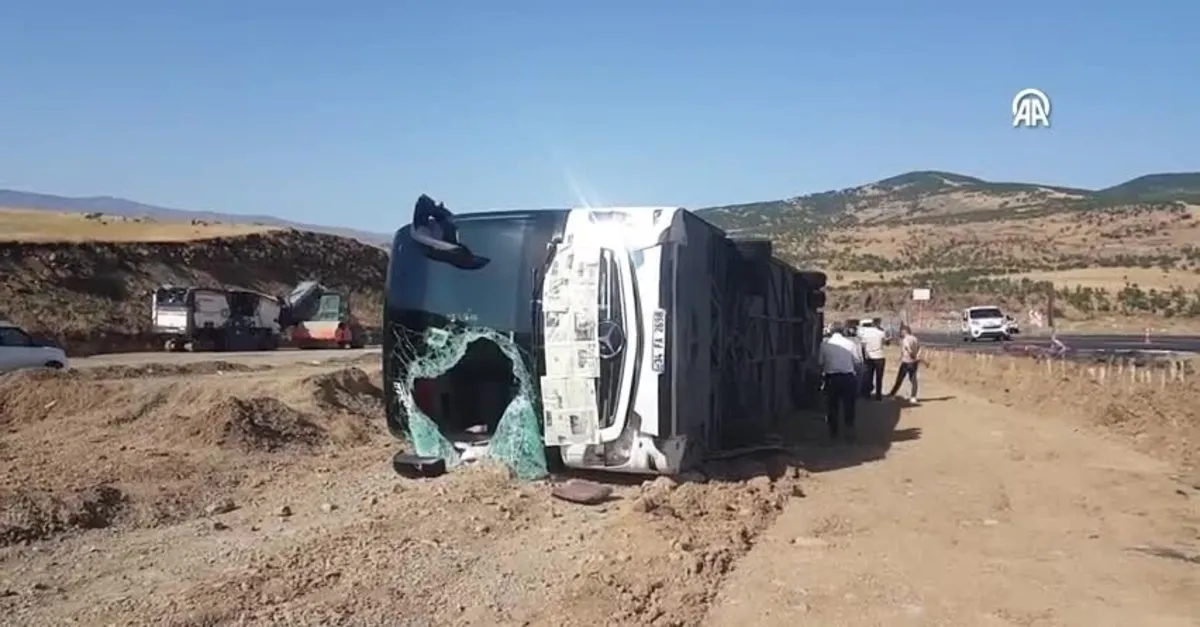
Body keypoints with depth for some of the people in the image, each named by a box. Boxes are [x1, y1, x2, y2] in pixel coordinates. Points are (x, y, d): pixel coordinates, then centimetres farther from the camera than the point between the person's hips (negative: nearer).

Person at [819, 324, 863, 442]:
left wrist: (823, 371, 18)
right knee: (849, 405, 10)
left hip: (831, 377, 1)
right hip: (848, 377, 0)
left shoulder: (825, 343, 0)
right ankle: (850, 430, 9)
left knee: (832, 405, 12)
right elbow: (858, 362, -1)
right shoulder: (850, 343, -1)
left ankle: (833, 432, 19)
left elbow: (821, 362, -1)